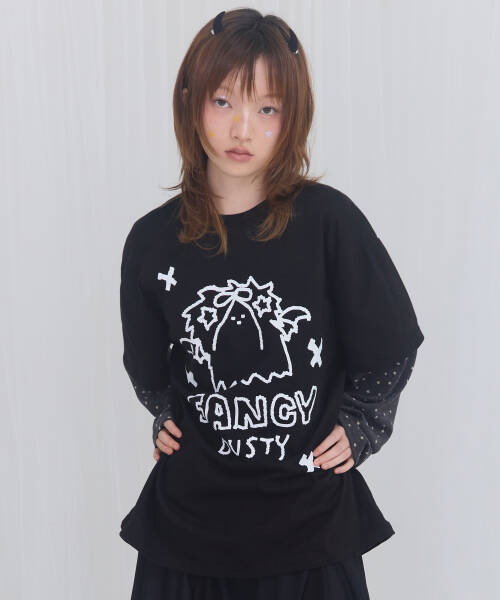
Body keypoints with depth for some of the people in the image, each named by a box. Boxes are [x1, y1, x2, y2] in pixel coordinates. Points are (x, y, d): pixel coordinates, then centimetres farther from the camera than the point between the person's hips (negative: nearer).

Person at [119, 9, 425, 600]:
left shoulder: (328, 219, -9)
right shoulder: (153, 241, -2)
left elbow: (390, 350, 1)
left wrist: (358, 429, -2)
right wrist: (166, 419, 2)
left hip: (313, 513, -1)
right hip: (191, 513, 2)